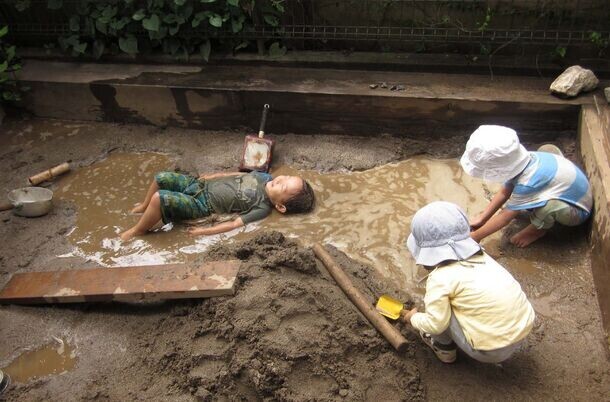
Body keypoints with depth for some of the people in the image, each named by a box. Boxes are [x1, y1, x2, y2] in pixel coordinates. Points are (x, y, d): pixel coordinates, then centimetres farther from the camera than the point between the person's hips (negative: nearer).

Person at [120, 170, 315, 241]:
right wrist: (211, 176, 14)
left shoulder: (263, 207, -23)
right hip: (202, 184, 7)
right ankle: (144, 207, 36)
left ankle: (136, 232, 3)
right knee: (161, 178, 5)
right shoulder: (265, 178, -3)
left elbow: (235, 224, -24)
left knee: (160, 198, -24)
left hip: (201, 204, -7)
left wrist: (204, 231, -23)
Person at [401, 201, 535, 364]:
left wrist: (413, 318, 8)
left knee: (437, 302, 2)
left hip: (490, 351, -7)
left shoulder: (440, 277, -14)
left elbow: (435, 324, -13)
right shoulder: (481, 257, 6)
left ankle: (444, 347, 20)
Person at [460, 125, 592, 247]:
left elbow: (505, 217, -24)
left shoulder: (527, 184, -35)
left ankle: (540, 227, -3)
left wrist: (475, 236, -15)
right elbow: (504, 193, 1)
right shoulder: (518, 163, -14)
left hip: (577, 210, -8)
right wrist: (481, 218, 0)